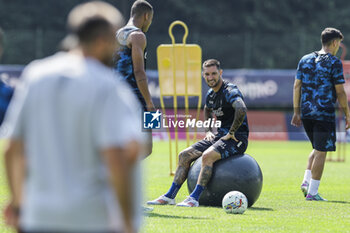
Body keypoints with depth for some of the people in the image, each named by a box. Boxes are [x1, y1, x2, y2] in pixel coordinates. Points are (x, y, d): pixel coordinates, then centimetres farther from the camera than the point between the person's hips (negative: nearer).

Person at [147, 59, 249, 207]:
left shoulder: (230, 91, -16)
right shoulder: (210, 94, 12)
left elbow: (241, 110, -35)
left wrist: (231, 133, -28)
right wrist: (209, 131, 19)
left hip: (237, 139, -9)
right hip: (220, 136, 9)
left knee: (207, 156, -33)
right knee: (184, 155, 3)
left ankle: (194, 198, -32)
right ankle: (170, 196, 6)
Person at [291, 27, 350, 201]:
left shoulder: (305, 60, 12)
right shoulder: (334, 62, -6)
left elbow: (297, 86, 11)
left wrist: (297, 112, 15)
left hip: (306, 113, 6)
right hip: (325, 113, -6)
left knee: (317, 148, 22)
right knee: (321, 152, -2)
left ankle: (306, 181, 8)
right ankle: (312, 192, -4)